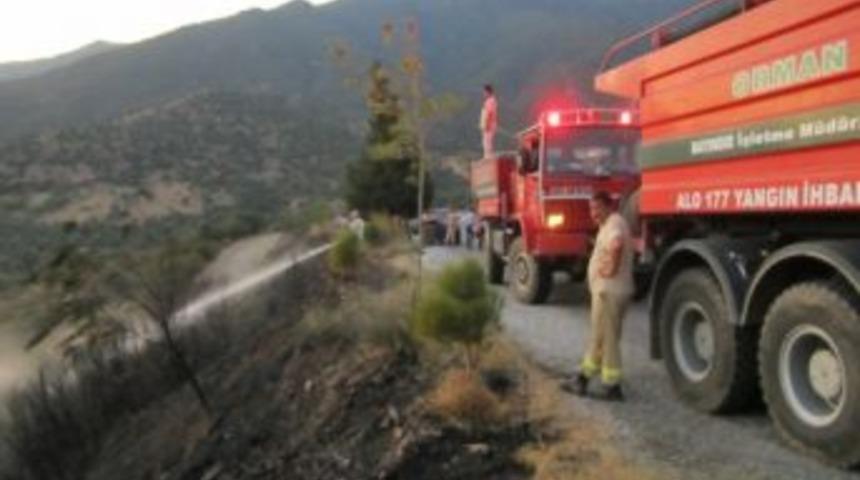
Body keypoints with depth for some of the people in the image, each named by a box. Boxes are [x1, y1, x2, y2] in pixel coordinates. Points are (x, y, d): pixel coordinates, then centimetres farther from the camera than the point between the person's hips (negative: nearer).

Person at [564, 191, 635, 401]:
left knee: (606, 338, -2)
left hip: (609, 291, -11)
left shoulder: (614, 223, -16)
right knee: (598, 337, 16)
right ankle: (582, 379, 27)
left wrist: (611, 268, -28)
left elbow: (617, 244, -39)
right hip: (605, 289, 11)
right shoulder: (610, 224, 16)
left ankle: (612, 387, 6)